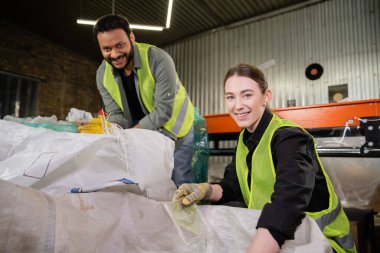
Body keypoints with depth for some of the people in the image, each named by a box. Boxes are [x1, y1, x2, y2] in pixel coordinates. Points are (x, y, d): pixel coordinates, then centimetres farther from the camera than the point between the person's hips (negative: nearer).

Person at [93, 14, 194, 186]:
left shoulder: (158, 59, -27)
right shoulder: (103, 74, -9)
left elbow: (163, 110, -27)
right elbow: (115, 114, -7)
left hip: (174, 128, -4)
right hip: (142, 133, 4)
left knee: (178, 182, -2)